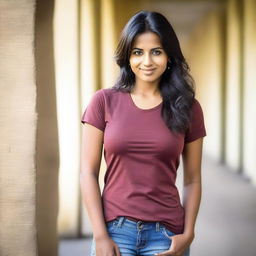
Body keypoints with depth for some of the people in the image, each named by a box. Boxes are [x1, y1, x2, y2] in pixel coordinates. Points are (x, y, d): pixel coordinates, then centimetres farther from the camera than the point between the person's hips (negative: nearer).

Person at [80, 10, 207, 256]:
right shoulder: (104, 101, -1)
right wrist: (100, 236, -8)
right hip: (114, 229, 0)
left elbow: (192, 180, 5)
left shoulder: (187, 107, 2)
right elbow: (88, 173, -2)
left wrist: (188, 233, -6)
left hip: (166, 233, 1)